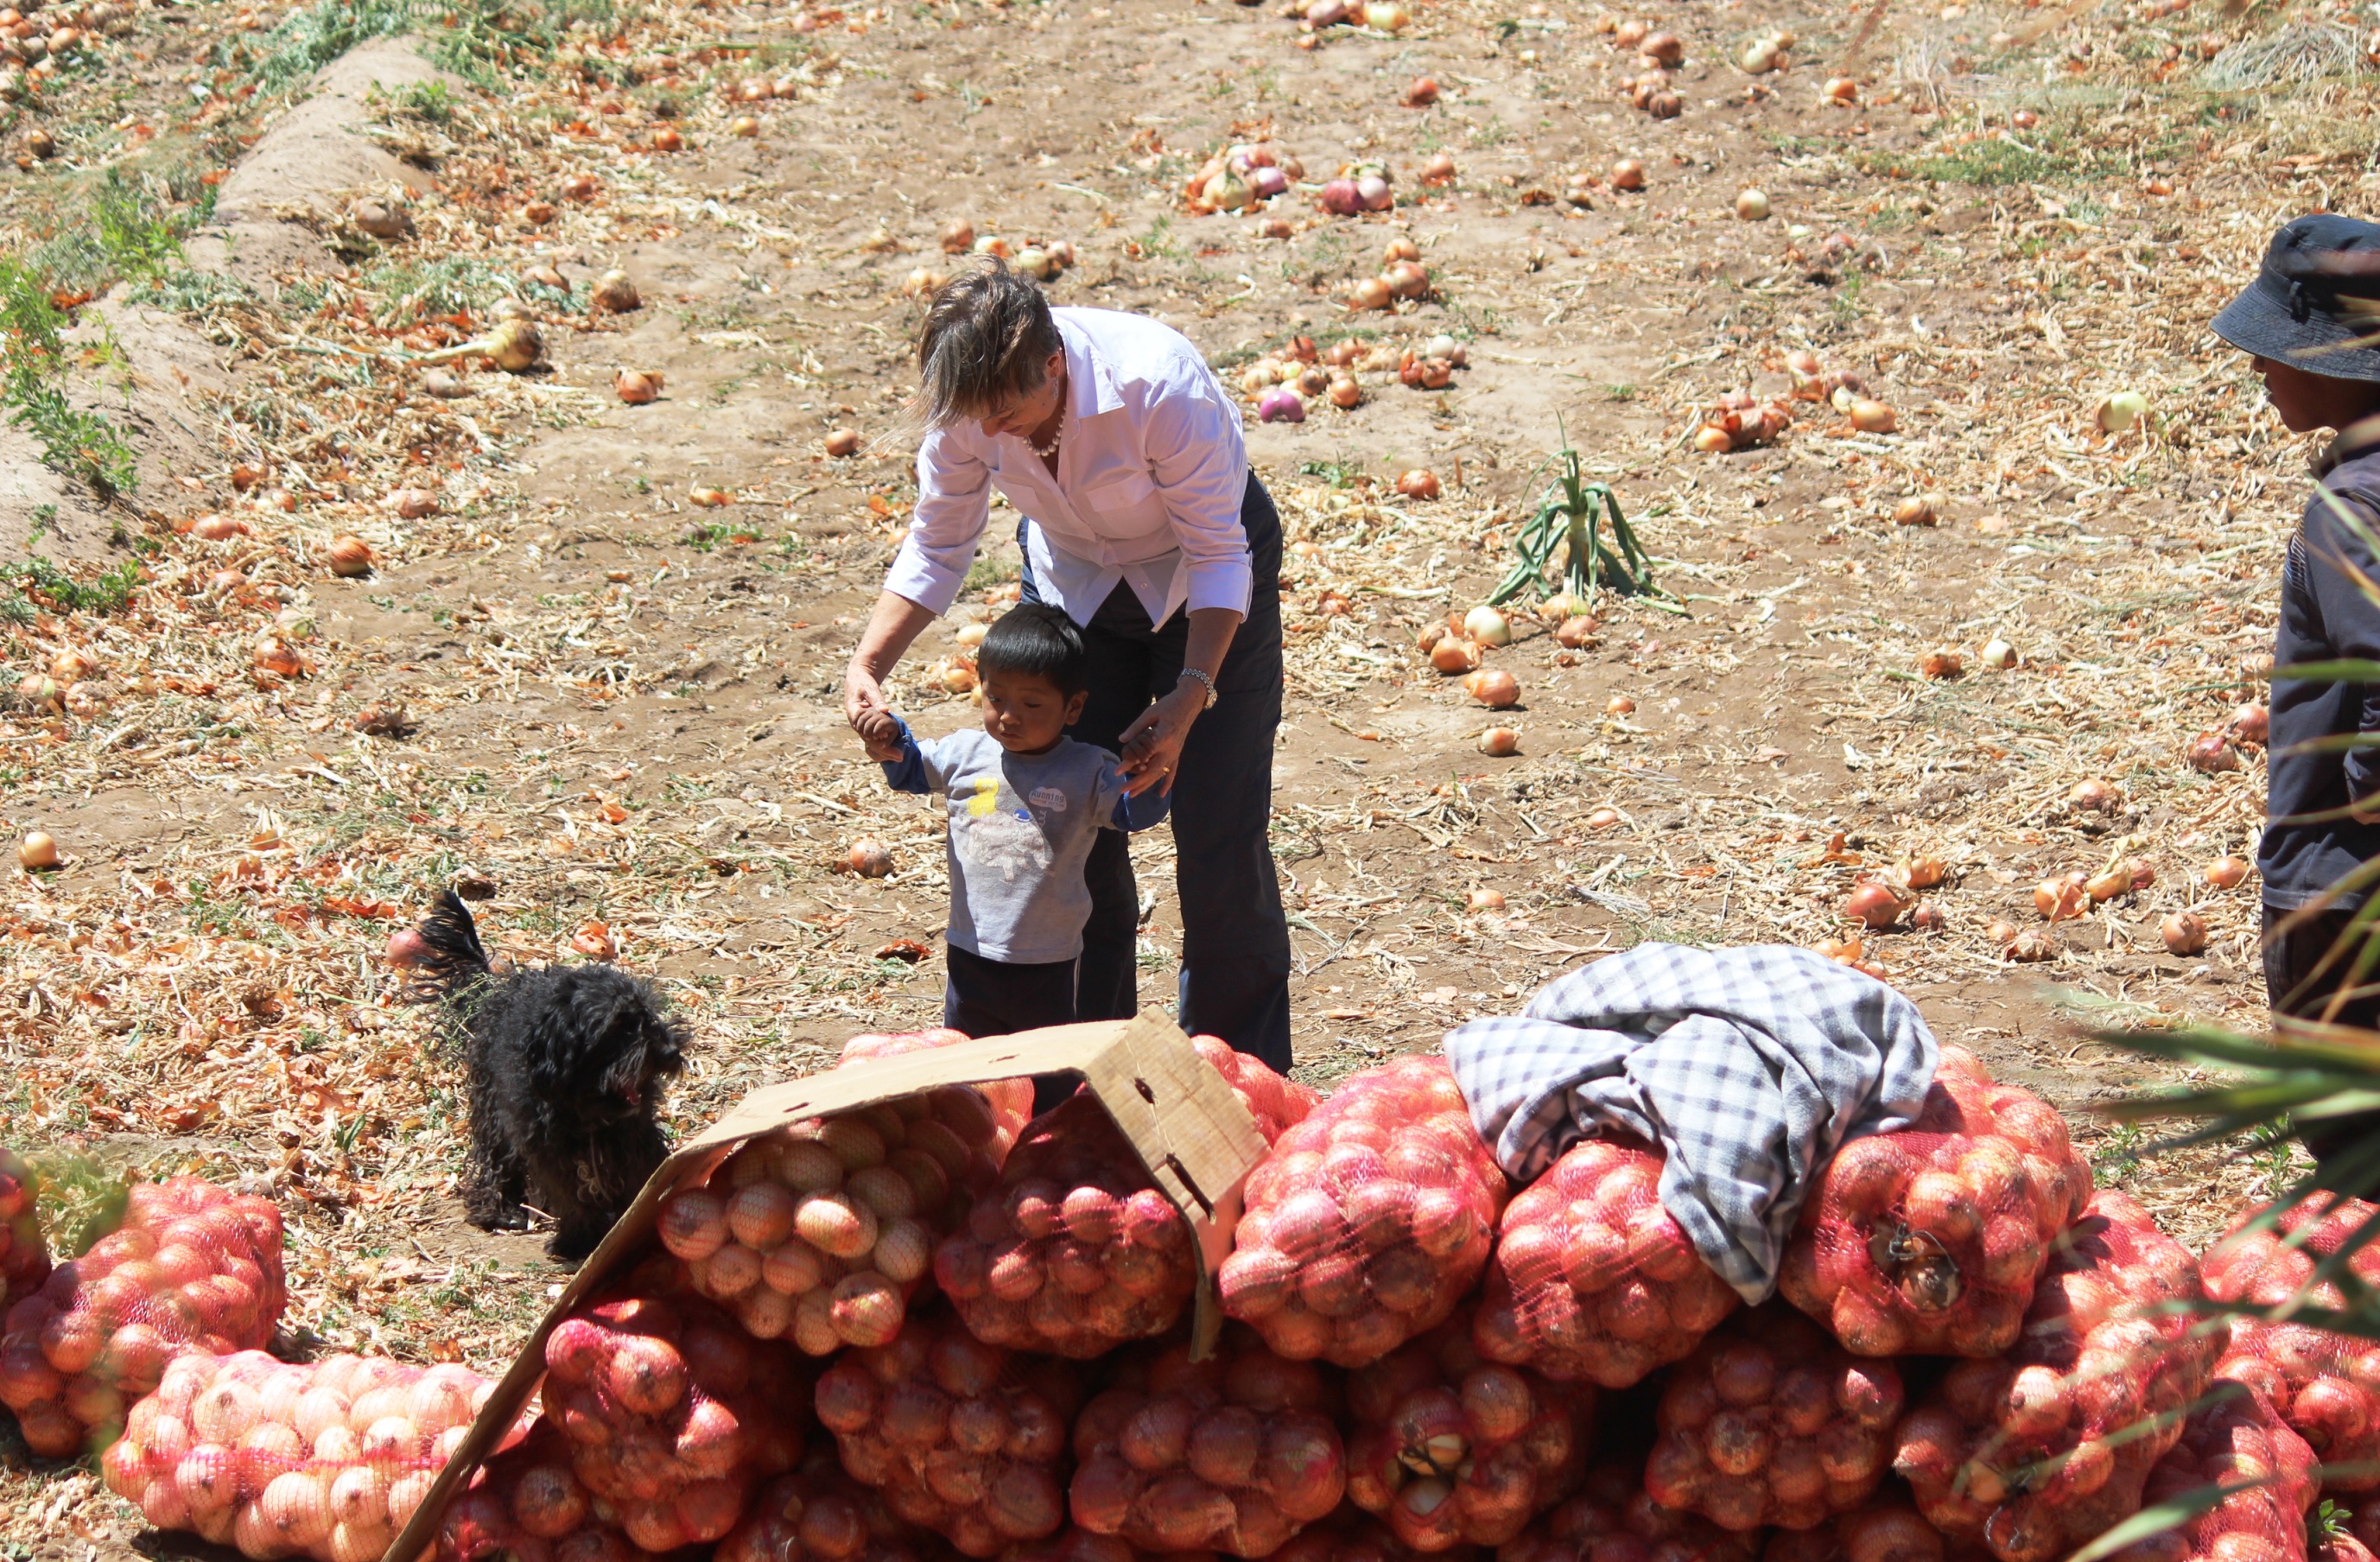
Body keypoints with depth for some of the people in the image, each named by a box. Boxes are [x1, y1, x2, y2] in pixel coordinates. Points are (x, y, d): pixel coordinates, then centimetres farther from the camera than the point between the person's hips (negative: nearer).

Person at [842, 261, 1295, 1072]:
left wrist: (1189, 696, -38)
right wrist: (868, 662, -23)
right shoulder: (969, 400, -25)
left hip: (1205, 578, -4)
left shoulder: (1161, 385, -37)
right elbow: (937, 547, -9)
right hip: (1073, 575, 4)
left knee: (1220, 838, -6)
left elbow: (1216, 555, -26)